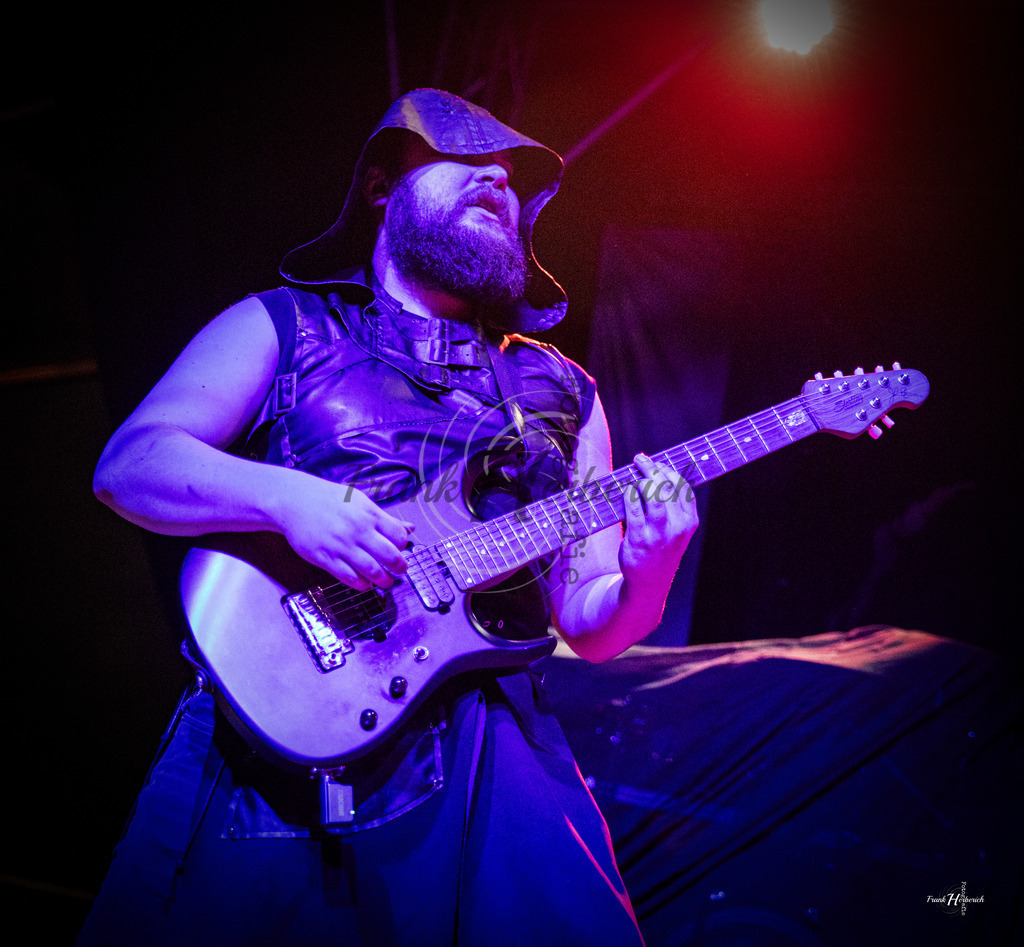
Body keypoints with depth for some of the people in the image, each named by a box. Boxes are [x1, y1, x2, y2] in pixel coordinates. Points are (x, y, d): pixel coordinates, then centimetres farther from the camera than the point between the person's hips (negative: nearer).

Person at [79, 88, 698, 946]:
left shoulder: (562, 391, 18)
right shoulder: (281, 326, 11)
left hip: (481, 741, 2)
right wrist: (285, 498, -19)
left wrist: (648, 576, -8)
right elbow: (128, 464, -2)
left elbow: (592, 628, 15)